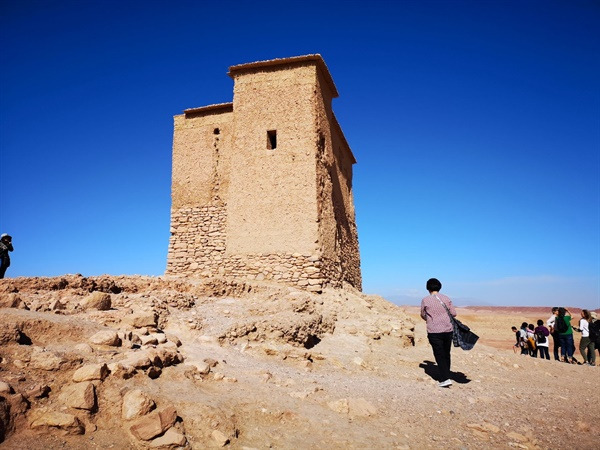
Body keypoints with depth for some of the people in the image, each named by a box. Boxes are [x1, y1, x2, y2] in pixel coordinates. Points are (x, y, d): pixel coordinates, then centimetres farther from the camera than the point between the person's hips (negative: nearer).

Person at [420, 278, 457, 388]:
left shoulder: (425, 300, -5)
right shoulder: (446, 299, 2)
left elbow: (423, 315, 8)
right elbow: (453, 313, 5)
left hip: (434, 332, -3)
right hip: (448, 330, 3)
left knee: (439, 355, 2)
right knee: (446, 354, 16)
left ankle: (445, 379, -3)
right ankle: (446, 375, 27)